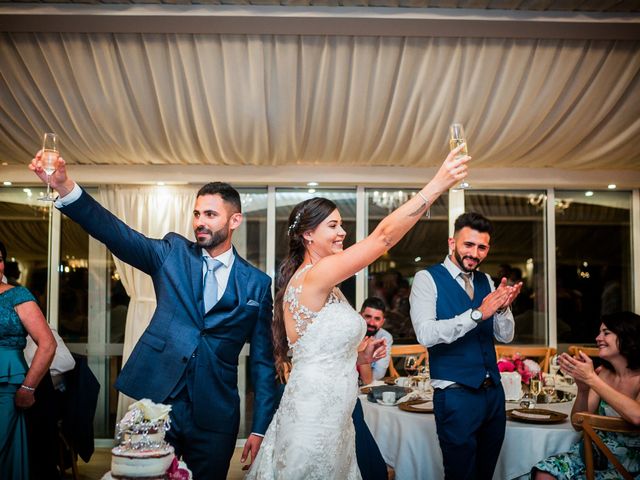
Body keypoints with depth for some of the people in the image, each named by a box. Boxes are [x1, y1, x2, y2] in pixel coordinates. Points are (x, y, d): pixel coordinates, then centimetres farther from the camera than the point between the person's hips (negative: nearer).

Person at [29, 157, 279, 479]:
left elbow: (262, 360, 4)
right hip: (157, 400, 0)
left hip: (214, 416, 0)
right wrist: (63, 186, -27)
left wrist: (260, 428, 1)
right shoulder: (173, 253, 3)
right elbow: (116, 233, -12)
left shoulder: (258, 284, 2)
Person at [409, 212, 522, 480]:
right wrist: (478, 313, -26)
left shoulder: (486, 282, 9)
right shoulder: (427, 279, -8)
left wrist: (502, 308, -13)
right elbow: (426, 334, -21)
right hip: (456, 395, -6)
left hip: (493, 391, 6)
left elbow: (505, 336, 7)